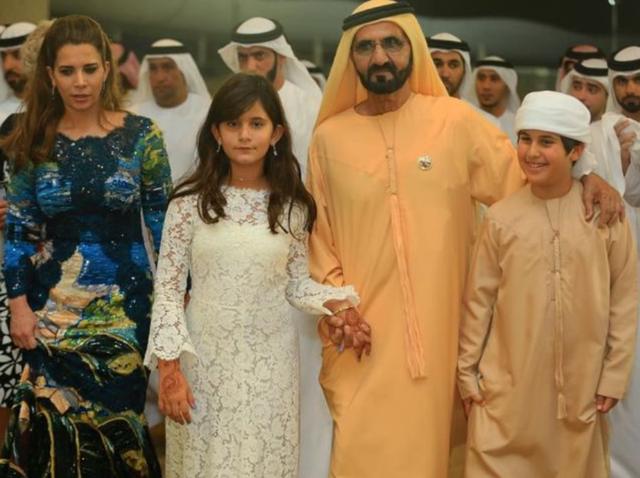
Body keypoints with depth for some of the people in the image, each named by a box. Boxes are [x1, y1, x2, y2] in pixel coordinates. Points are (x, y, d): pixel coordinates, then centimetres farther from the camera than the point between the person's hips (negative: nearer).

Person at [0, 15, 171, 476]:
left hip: (123, 303, -1)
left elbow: (163, 220, -1)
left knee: (116, 412, 8)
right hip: (52, 305, 1)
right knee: (56, 418, 8)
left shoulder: (141, 135, -5)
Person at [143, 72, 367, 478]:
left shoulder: (293, 205, -1)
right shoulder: (190, 201, -7)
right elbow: (168, 289, -5)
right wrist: (169, 368, -10)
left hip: (270, 360, 1)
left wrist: (334, 302, -13)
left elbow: (297, 282, 6)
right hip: (204, 356, -1)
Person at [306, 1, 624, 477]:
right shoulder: (329, 137, 2)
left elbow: (524, 176, 9)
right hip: (362, 331, 0)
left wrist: (583, 172, -7)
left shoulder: (455, 120, -1)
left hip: (437, 324, 0)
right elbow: (319, 235, 8)